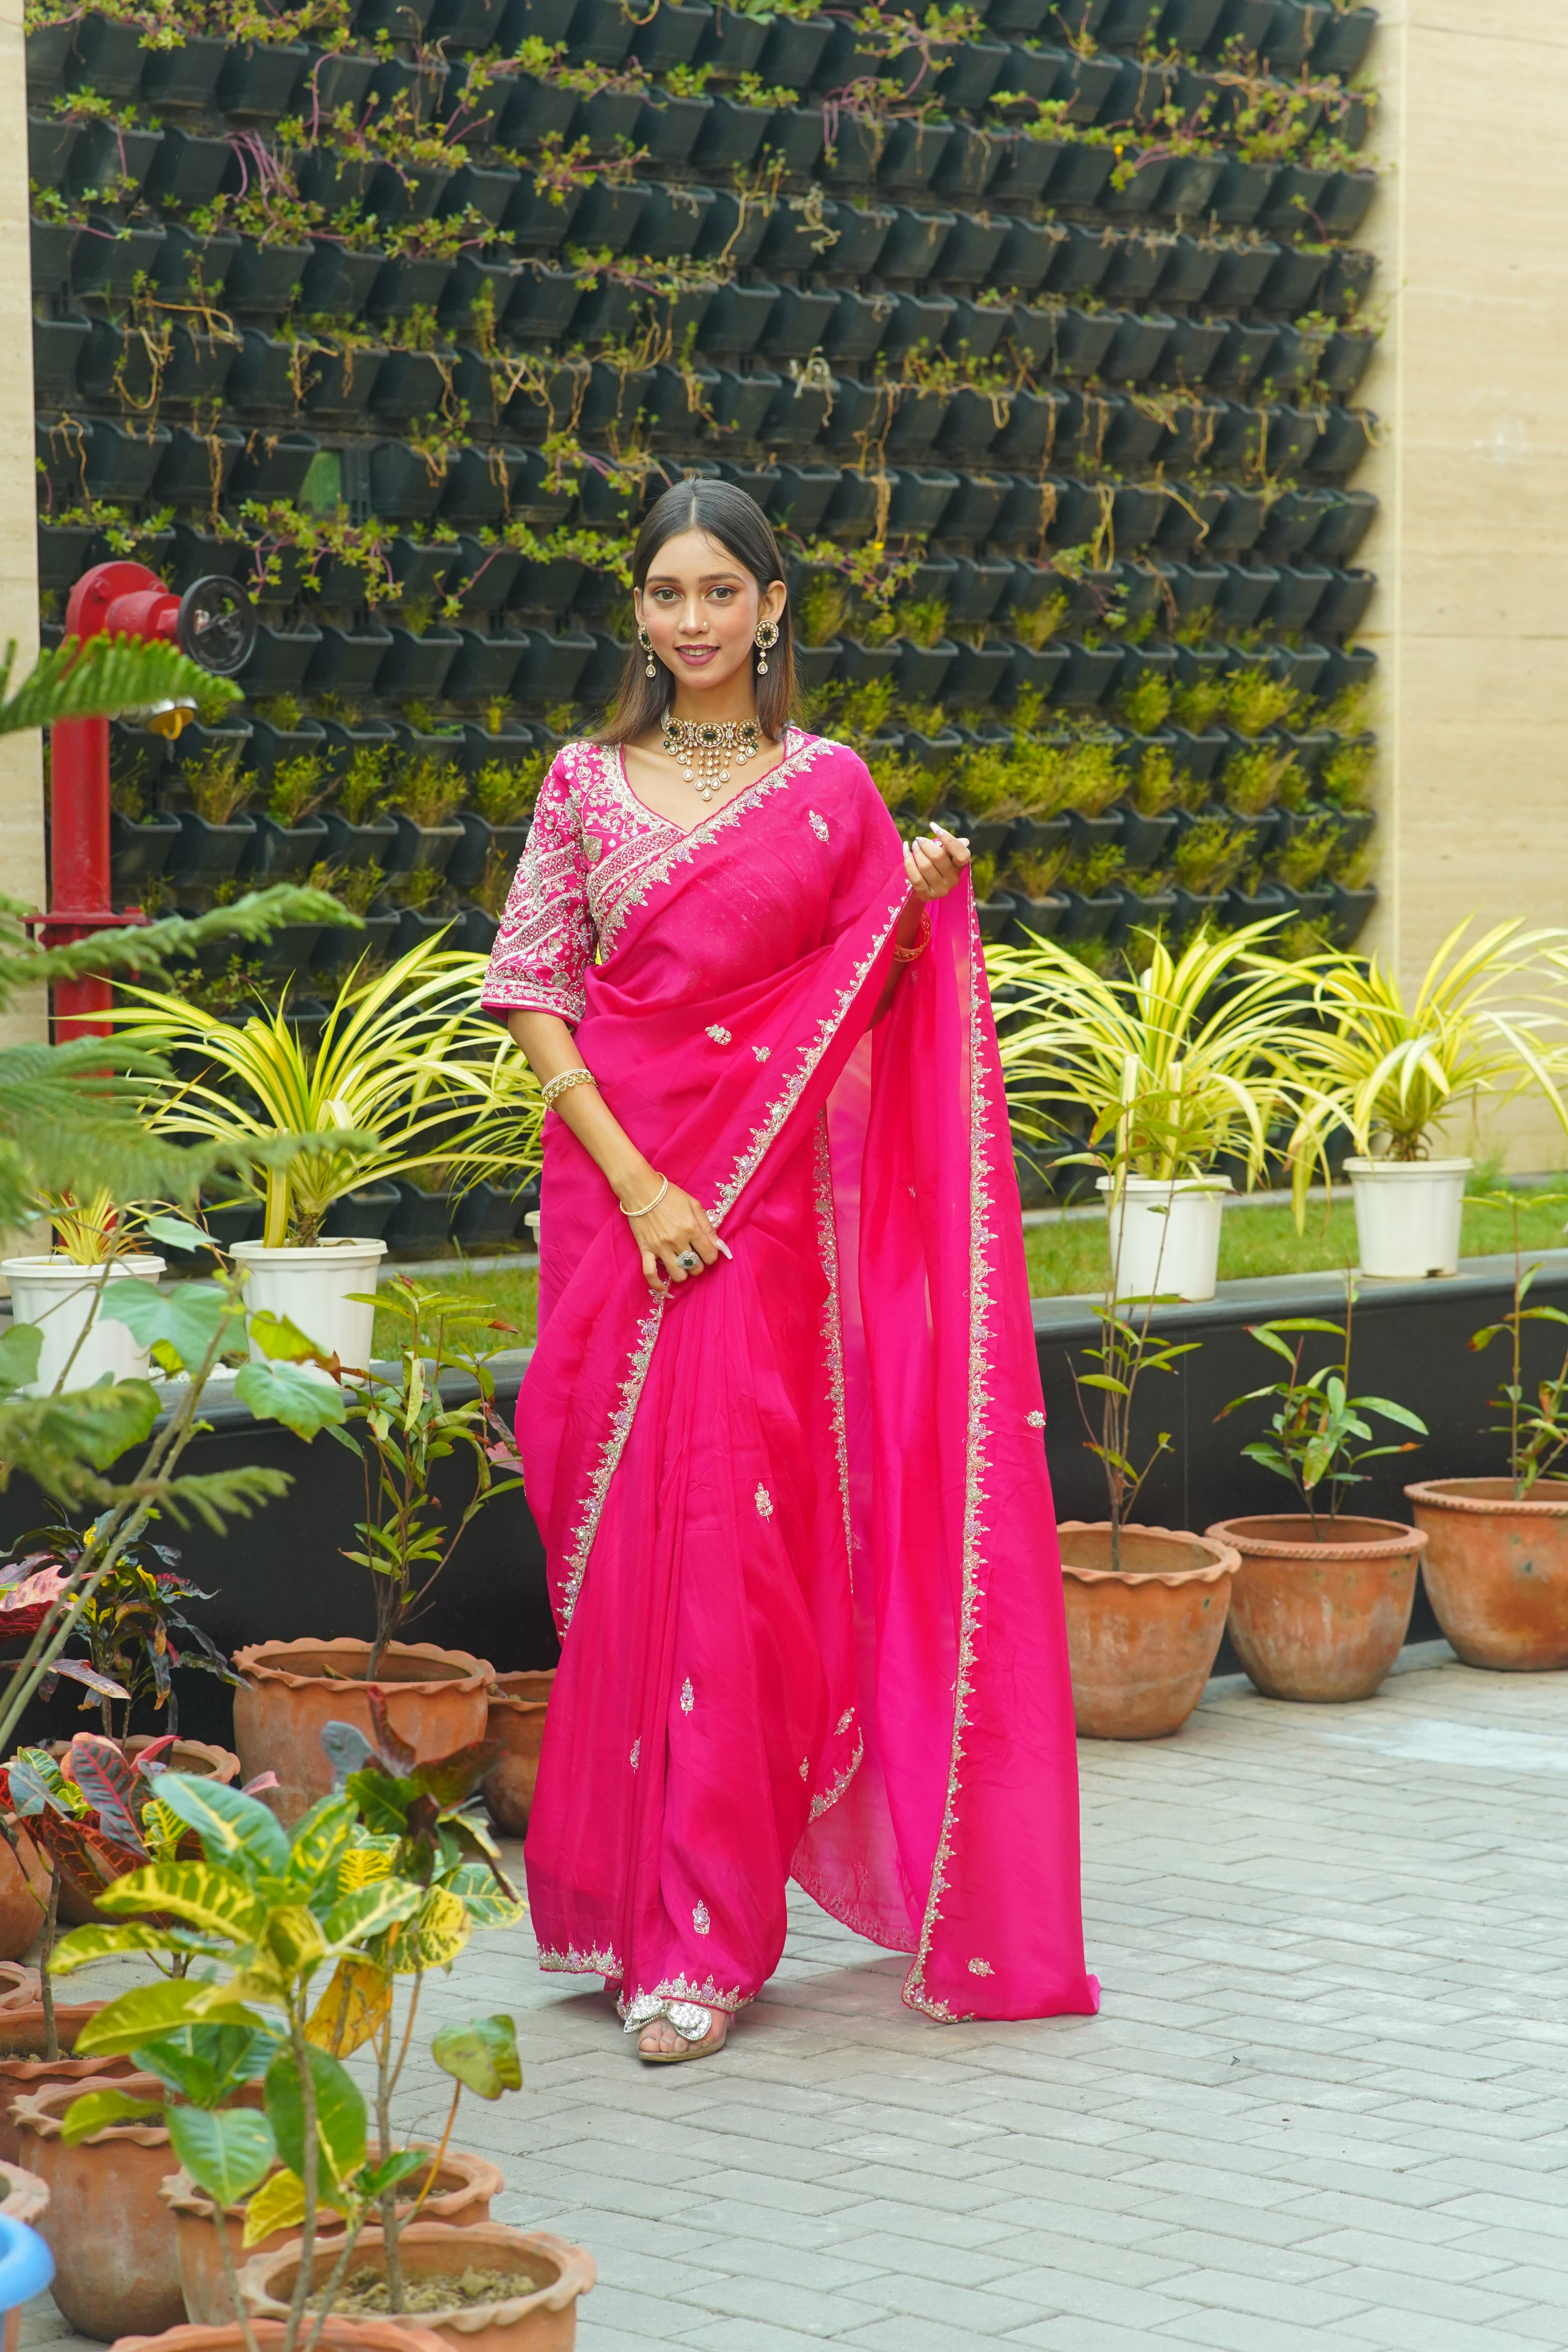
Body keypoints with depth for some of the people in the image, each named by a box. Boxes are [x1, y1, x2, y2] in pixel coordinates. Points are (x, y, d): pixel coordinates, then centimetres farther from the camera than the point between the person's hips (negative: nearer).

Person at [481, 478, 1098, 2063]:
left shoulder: (830, 789, 6)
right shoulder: (588, 784, 5)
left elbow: (863, 1009, 12)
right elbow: (528, 987, 0)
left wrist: (921, 911, -8)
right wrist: (634, 1182, -10)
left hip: (772, 1196, -1)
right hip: (615, 1187, 1)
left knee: (735, 1529, -6)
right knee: (621, 1533, 3)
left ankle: (697, 1938, -1)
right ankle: (627, 1900, 16)